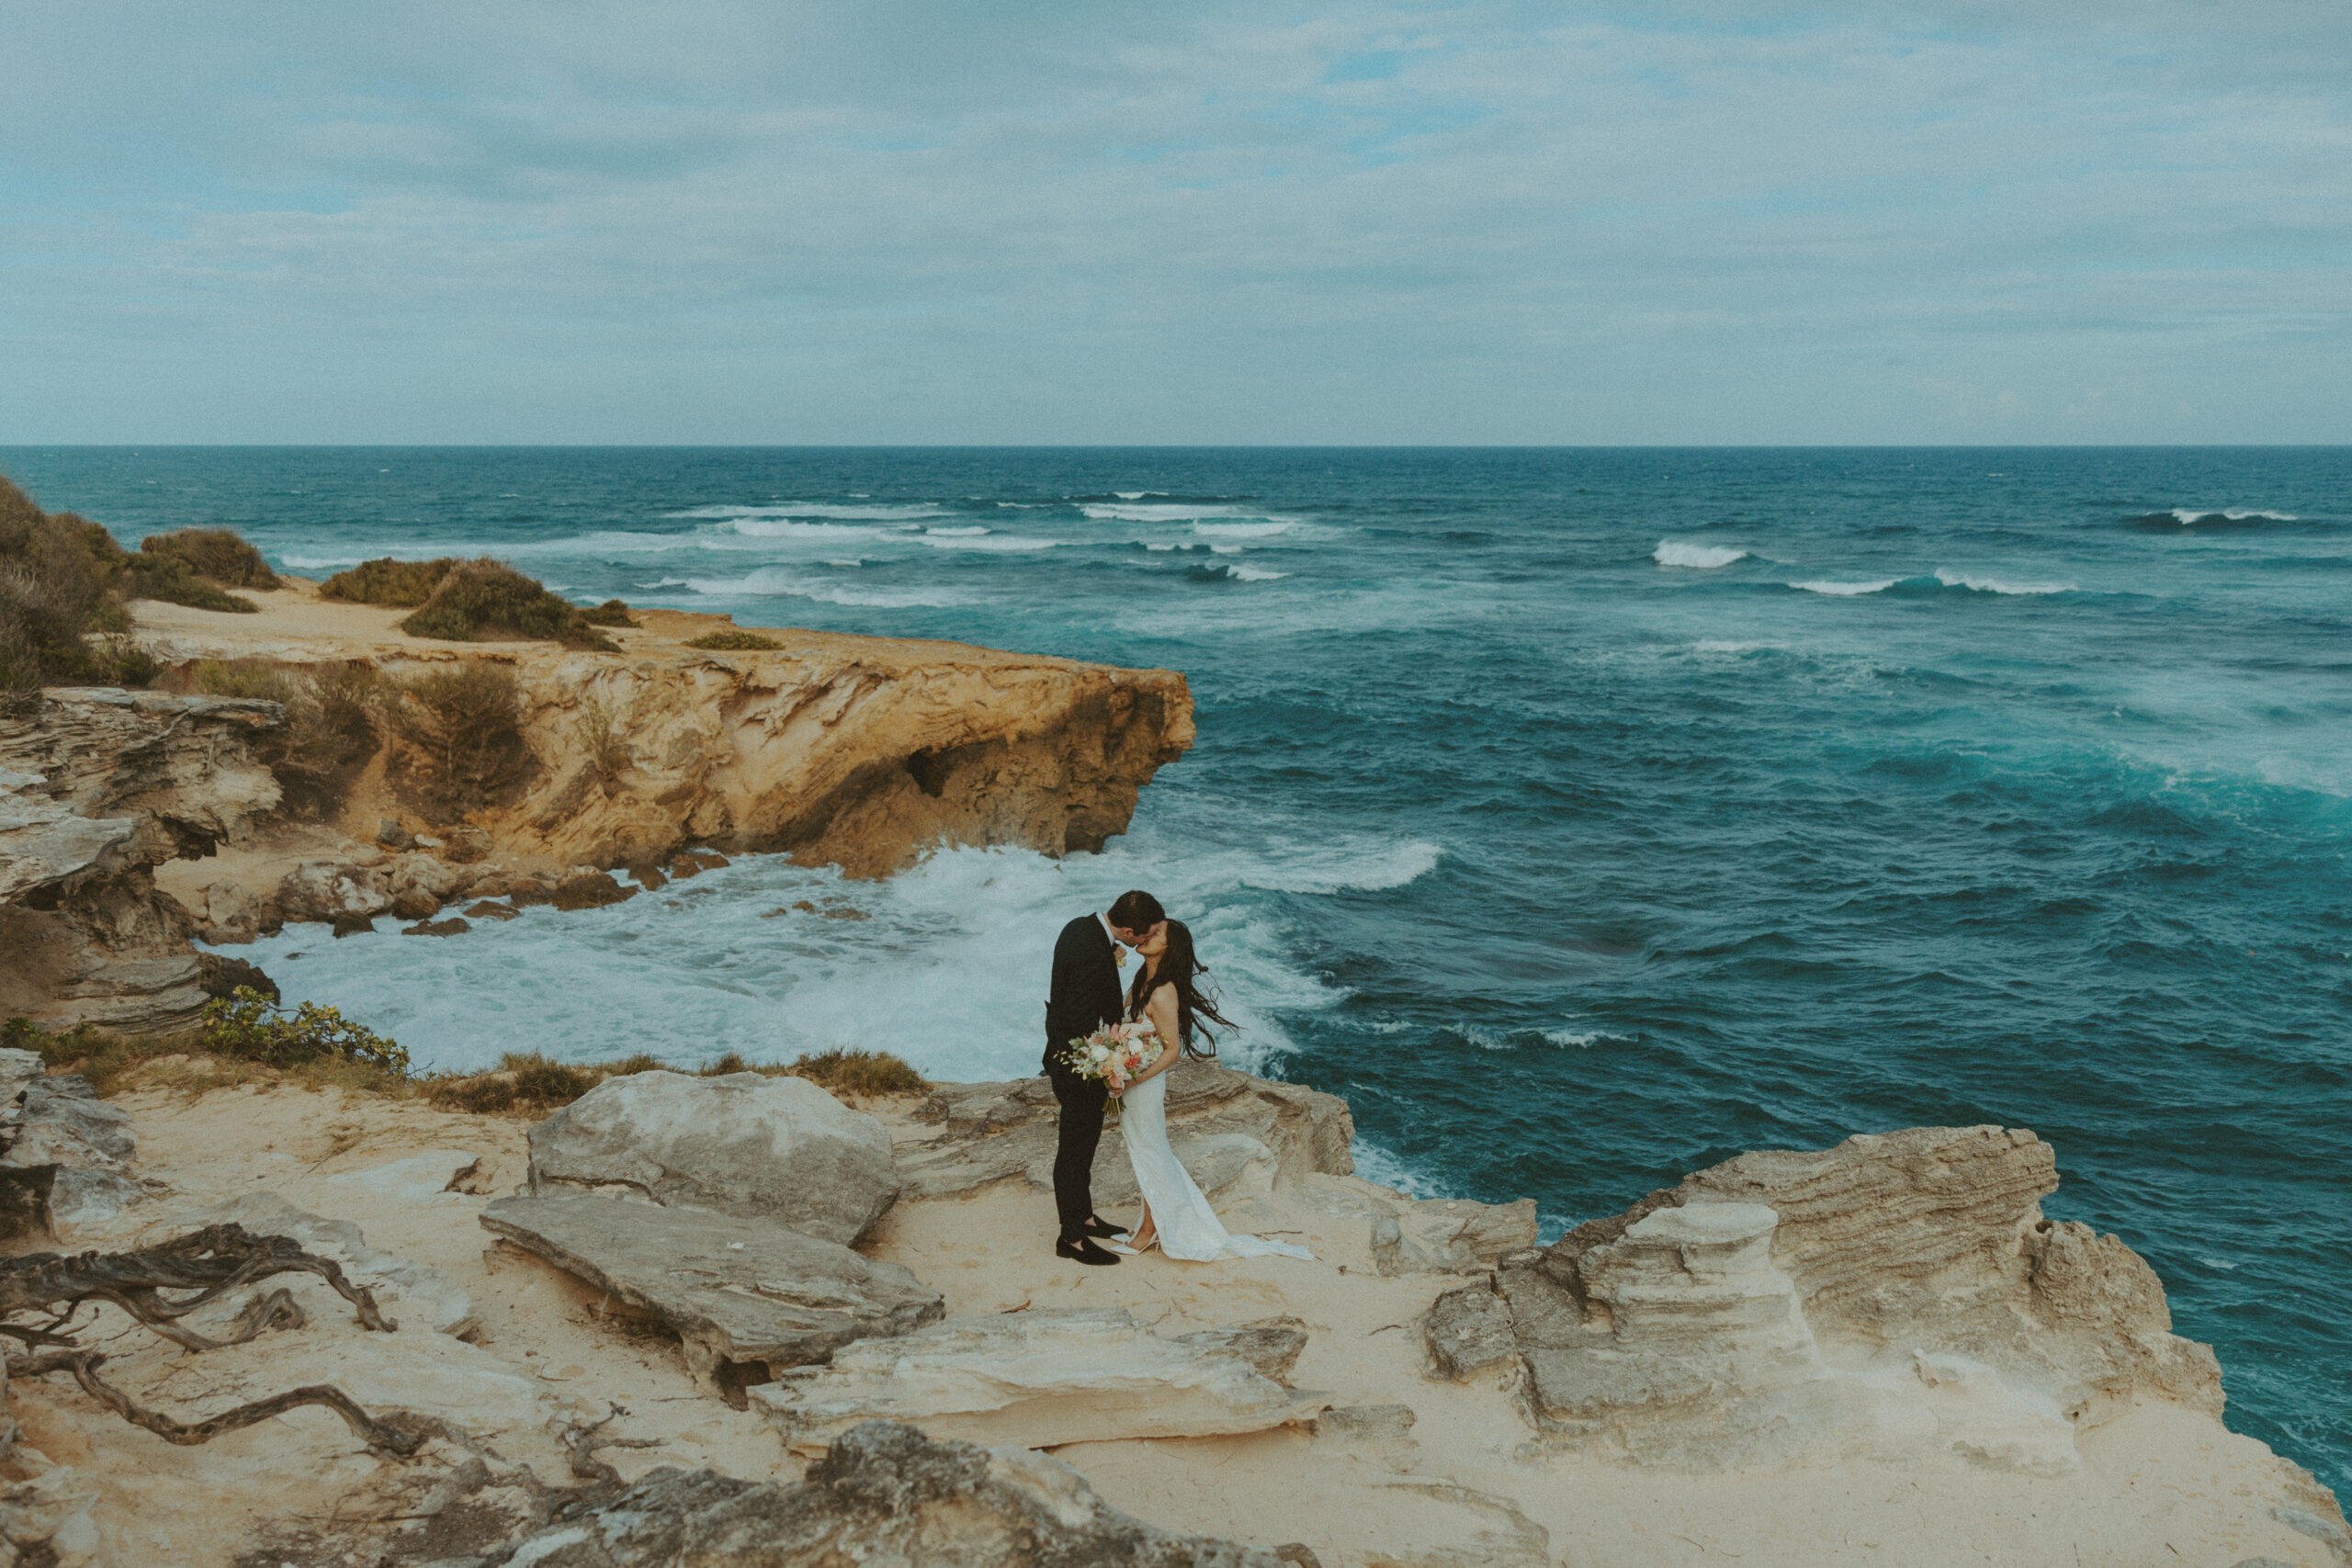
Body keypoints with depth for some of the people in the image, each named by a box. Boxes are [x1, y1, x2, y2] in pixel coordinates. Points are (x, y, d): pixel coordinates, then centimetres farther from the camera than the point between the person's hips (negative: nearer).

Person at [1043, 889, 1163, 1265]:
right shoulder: (1092, 956, -33)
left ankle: (1083, 1215, 41)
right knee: (1075, 1149, 6)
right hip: (1080, 1068, -10)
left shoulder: (1082, 926, -3)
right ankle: (1071, 1237, 21)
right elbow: (1080, 1027, -28)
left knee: (1082, 1143, 24)